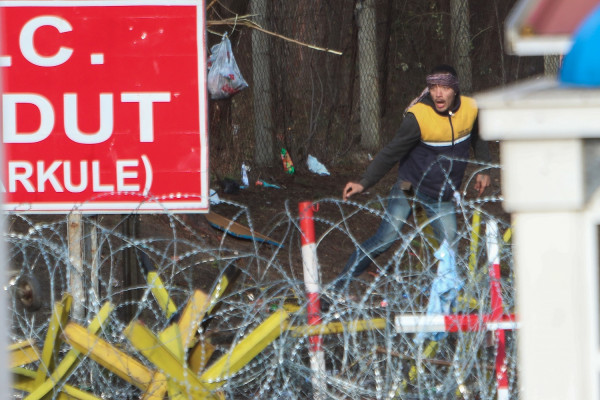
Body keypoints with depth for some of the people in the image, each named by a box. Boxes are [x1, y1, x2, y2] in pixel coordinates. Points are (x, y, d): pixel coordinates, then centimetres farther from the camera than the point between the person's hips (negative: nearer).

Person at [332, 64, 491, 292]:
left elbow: (478, 139, 16)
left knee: (450, 249, -6)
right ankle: (338, 286, -1)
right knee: (385, 239, -11)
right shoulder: (418, 116, -22)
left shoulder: (471, 109, -8)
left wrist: (483, 171, 10)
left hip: (443, 196, 4)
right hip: (410, 186, -4)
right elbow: (391, 154, -16)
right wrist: (364, 184, -20)